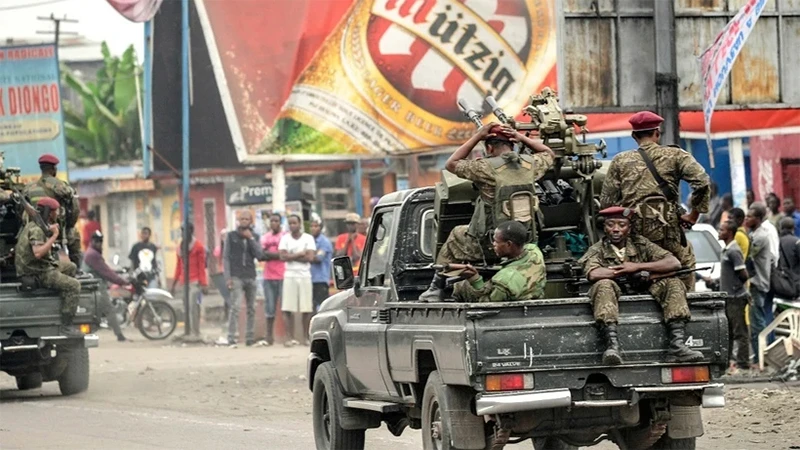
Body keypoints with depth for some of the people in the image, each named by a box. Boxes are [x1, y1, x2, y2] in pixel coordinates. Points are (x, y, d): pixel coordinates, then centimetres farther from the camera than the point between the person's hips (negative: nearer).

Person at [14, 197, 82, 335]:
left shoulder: (32, 224, 12)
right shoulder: (36, 229, -20)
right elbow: (38, 253, -33)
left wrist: (50, 232, 10)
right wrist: (54, 237, -26)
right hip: (36, 274, -10)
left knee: (71, 267, 22)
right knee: (74, 285, -17)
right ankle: (66, 326, -19)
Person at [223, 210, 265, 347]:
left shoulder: (254, 237, 13)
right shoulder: (231, 236, 6)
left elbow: (259, 256, -1)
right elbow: (226, 257, 2)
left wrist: (250, 238, -5)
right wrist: (228, 278, -7)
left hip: (251, 277, 4)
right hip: (236, 277, -4)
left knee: (251, 309, 6)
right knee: (235, 307, -15)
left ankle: (250, 338, 12)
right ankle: (231, 339, -17)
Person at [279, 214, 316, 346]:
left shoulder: (308, 238, 5)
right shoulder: (285, 238, 8)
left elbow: (310, 257, -6)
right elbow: (283, 256, -4)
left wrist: (292, 256, -5)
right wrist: (300, 254, -5)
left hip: (304, 276, 0)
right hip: (289, 276, 1)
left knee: (307, 309, -2)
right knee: (288, 309, -6)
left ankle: (306, 337, 6)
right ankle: (290, 338, -5)